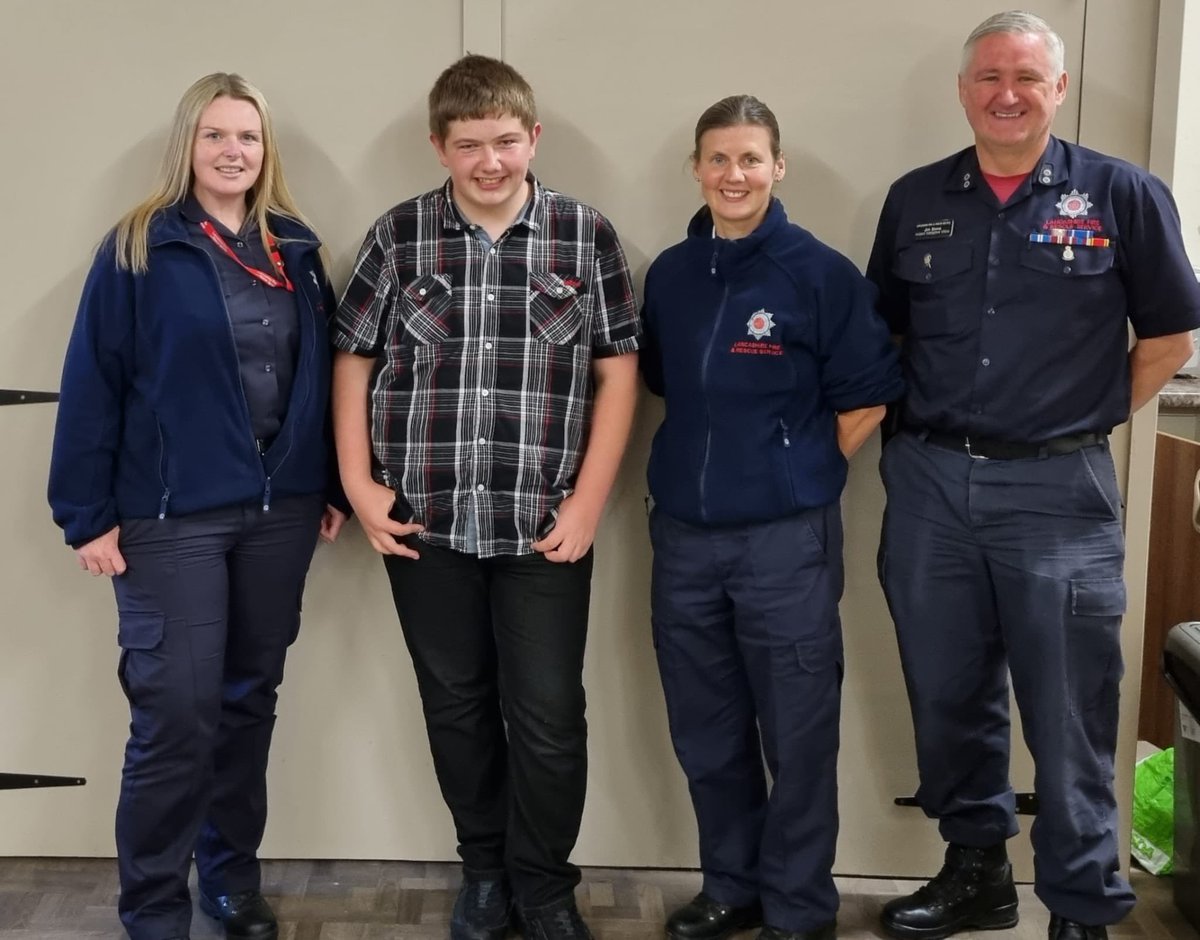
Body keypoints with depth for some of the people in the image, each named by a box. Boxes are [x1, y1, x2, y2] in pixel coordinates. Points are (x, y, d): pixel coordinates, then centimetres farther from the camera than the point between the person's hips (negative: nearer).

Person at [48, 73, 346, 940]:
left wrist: (333, 486, 10)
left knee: (250, 699, 14)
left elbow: (322, 373, 12)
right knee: (176, 712, -4)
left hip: (280, 511, 5)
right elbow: (93, 385, -7)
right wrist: (88, 513, -10)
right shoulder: (139, 249, -5)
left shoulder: (297, 248, 9)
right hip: (173, 516, -4)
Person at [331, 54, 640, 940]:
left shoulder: (586, 235, 0)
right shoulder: (397, 236, 2)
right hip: (425, 521, 2)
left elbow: (618, 370, 1)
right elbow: (354, 360, 7)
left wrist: (588, 500, -5)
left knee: (549, 716, 4)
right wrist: (358, 481, -1)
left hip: (545, 526, -1)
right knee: (457, 708, 13)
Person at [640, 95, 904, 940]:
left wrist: (793, 472, -2)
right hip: (684, 535, 5)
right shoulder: (670, 274, 7)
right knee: (706, 733, 15)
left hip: (786, 537, -5)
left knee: (797, 733, 5)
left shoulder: (820, 273, -8)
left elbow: (867, 398, -5)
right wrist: (711, 464, 11)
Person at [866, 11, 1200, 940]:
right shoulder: (916, 200, 7)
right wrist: (923, 425, 7)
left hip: (1059, 490, -3)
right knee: (947, 696, 13)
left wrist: (1088, 419, 3)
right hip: (929, 485, 3)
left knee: (1069, 713, 4)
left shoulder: (1124, 195, -2)